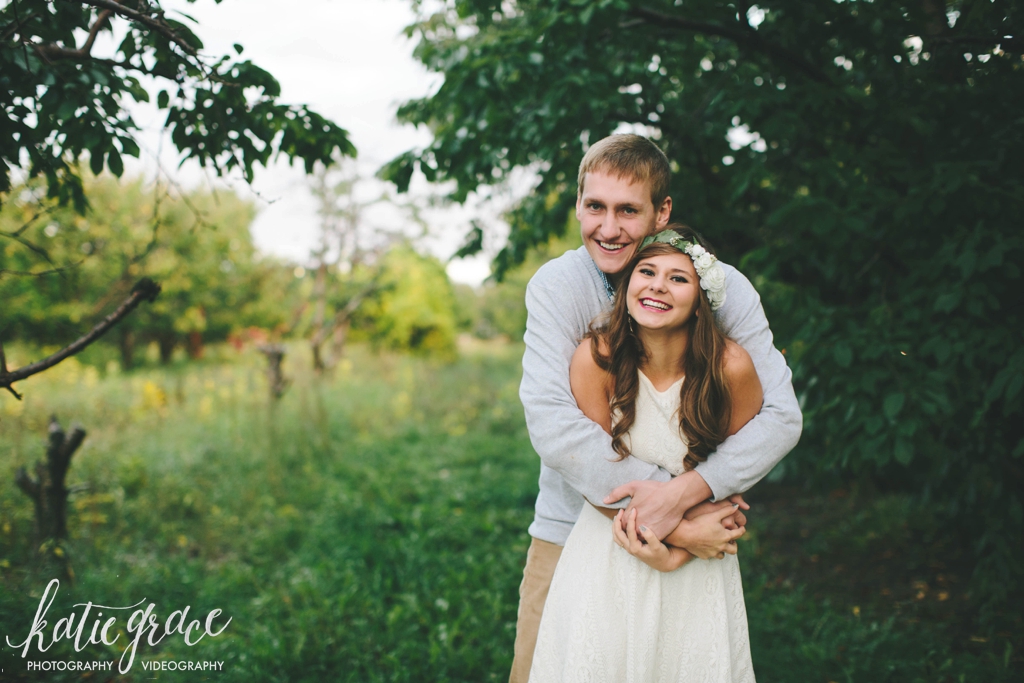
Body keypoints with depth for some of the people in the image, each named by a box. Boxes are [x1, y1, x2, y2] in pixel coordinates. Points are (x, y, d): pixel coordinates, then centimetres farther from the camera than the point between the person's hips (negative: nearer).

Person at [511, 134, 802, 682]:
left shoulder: (723, 288, -9)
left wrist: (685, 492, -28)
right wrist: (675, 502, -26)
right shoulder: (555, 285, -12)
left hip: (687, 541, 1)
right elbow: (551, 423, -22)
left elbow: (781, 415, -13)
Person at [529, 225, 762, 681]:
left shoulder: (731, 366, -16)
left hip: (696, 566, 1)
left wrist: (677, 554, -12)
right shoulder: (596, 357, -16)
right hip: (608, 557, 0)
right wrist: (681, 530, -16)